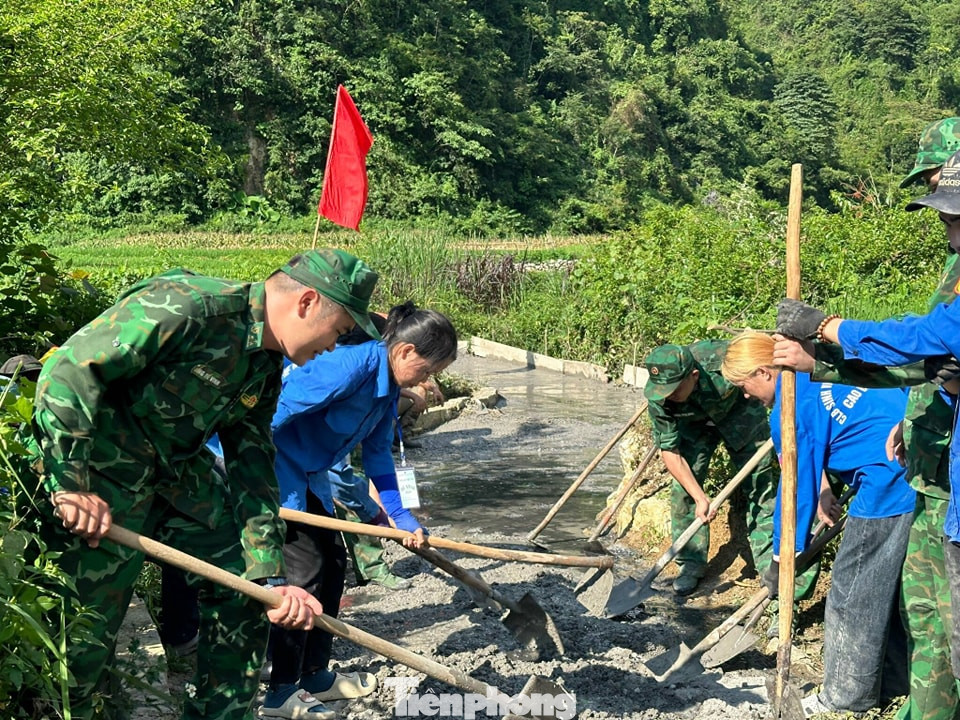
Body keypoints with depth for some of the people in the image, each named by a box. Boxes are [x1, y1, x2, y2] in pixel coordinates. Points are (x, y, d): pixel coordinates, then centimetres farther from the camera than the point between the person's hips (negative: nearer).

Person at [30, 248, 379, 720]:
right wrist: (70, 484, -27)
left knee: (243, 585, 9)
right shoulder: (185, 307, -26)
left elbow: (252, 467, 5)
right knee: (88, 626, -1)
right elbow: (68, 369, -26)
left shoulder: (266, 370, 3)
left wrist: (270, 575, 0)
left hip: (180, 469, 8)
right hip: (103, 473, -8)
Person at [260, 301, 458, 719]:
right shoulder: (352, 363, -27)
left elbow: (377, 452, 13)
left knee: (332, 561, 12)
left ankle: (314, 676, 24)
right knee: (303, 569, -8)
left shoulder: (388, 385, 4)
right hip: (272, 465, -10)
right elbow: (280, 408, -28)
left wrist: (400, 516, 13)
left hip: (308, 477, 10)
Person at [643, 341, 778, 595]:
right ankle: (691, 564, 6)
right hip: (694, 422, 1)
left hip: (738, 412, -1)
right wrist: (700, 497, -26)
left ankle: (769, 565, 4)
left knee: (760, 483, -5)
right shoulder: (658, 398, -32)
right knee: (684, 488, -9)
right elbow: (669, 451, -21)